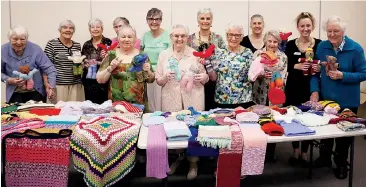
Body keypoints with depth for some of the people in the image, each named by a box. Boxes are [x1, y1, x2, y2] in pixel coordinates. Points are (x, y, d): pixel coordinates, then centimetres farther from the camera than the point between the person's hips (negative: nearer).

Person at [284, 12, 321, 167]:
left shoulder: (320, 44, 0)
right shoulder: (290, 45, 0)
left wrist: (320, 68, -15)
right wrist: (297, 66, -18)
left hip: (312, 88, 0)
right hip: (294, 88, 0)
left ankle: (304, 153, 22)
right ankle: (295, 151, 25)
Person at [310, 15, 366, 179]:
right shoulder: (321, 47, -3)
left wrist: (342, 76, -23)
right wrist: (314, 90, -12)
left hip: (347, 101, -3)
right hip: (325, 98, 3)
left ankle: (341, 163, 30)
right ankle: (325, 157, 39)